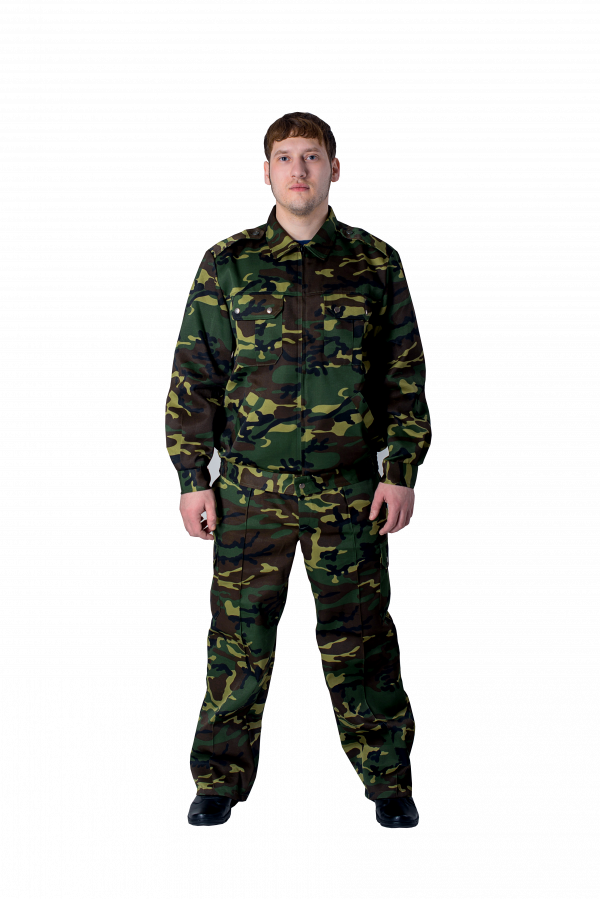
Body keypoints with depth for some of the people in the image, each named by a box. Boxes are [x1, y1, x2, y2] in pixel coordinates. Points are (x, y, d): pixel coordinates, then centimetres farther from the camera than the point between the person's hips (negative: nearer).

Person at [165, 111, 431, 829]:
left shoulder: (376, 262, 6)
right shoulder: (228, 263, 5)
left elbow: (406, 372, 7)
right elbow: (193, 375, 5)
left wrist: (403, 471, 0)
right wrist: (191, 479, 1)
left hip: (350, 488, 0)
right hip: (251, 488, 0)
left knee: (358, 637, 5)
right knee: (240, 635, 4)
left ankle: (388, 779, 18)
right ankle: (221, 780, 18)